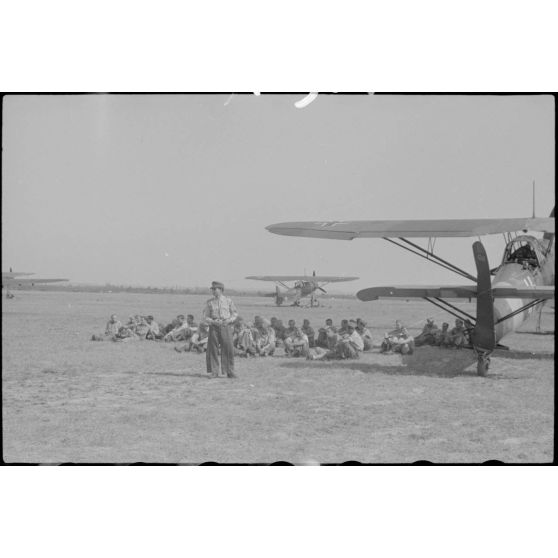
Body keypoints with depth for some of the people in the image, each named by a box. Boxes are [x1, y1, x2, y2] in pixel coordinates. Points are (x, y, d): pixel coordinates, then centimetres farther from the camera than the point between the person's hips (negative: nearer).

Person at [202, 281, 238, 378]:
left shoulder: (228, 301, 6)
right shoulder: (209, 302, 7)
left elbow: (235, 314, 11)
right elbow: (205, 316, 7)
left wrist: (229, 320, -8)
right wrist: (213, 321, -11)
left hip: (225, 326, -1)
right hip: (214, 327, 1)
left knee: (228, 349, -4)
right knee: (213, 349, -2)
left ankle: (230, 371, 4)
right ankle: (213, 371, 5)